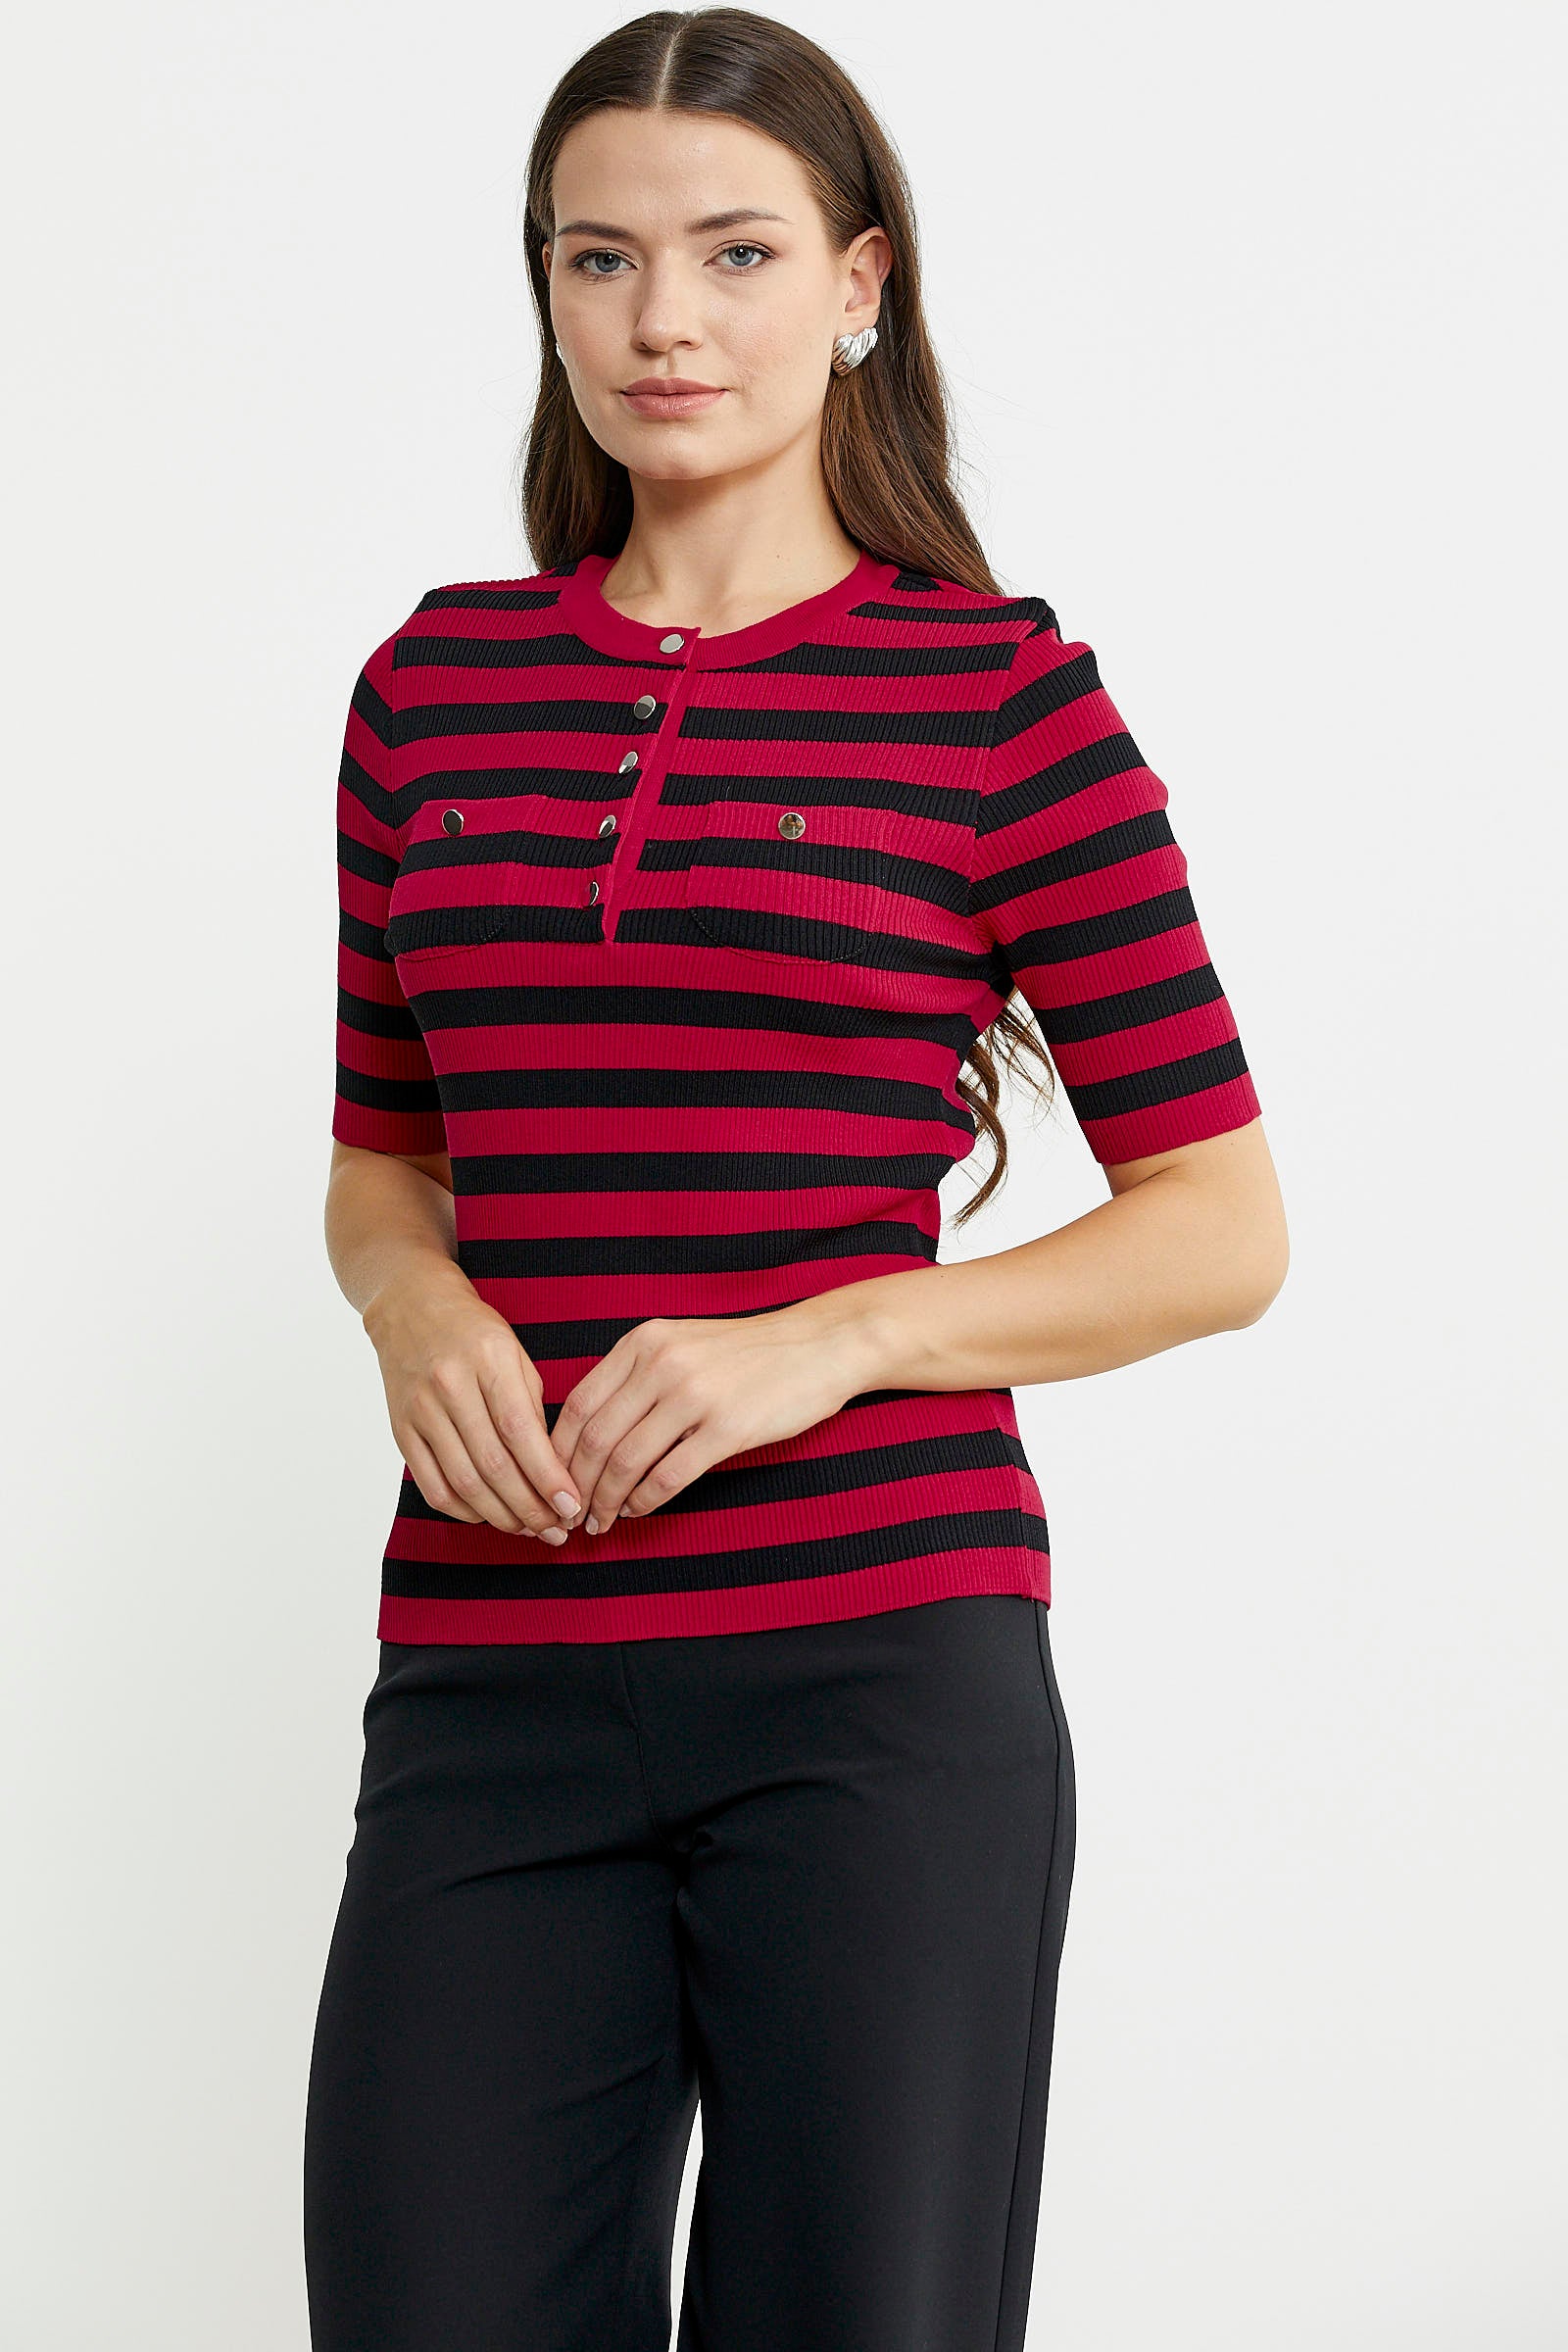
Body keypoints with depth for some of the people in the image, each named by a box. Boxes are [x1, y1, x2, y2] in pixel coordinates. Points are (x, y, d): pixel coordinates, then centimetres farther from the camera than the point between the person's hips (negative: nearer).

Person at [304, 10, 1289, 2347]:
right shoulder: (438, 685, 11)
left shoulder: (1001, 695, 0)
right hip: (492, 1687, 3)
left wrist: (819, 1341, -13)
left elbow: (1223, 1227, 0)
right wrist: (417, 1305, -3)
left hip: (880, 1656, -3)